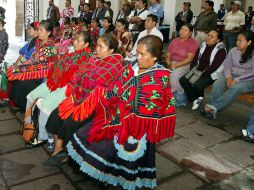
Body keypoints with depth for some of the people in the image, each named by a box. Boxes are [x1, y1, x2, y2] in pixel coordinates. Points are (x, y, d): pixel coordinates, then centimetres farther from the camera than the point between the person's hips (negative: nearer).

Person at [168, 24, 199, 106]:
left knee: (174, 75, -31)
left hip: (185, 65, -5)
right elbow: (169, 54, 13)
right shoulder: (175, 40, 14)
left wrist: (176, 65, -20)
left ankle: (179, 100, -15)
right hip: (173, 63, 5)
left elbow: (189, 59, -13)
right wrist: (169, 63, -8)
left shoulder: (193, 43, -4)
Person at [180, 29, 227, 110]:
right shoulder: (203, 45, 7)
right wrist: (192, 71, -6)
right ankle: (195, 99, -4)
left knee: (196, 85, -30)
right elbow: (195, 59, 8)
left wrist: (201, 75, -21)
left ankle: (200, 97, 5)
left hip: (211, 74, -6)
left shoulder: (221, 50, -12)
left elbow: (214, 67, -19)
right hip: (198, 71, 7)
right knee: (183, 80, -15)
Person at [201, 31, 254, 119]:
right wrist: (228, 76, -17)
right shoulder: (233, 51, 3)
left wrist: (237, 80, -24)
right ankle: (213, 109, -30)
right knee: (217, 85, -26)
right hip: (232, 76, 4)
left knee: (235, 88, -36)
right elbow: (227, 65, 3)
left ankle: (212, 107, -33)